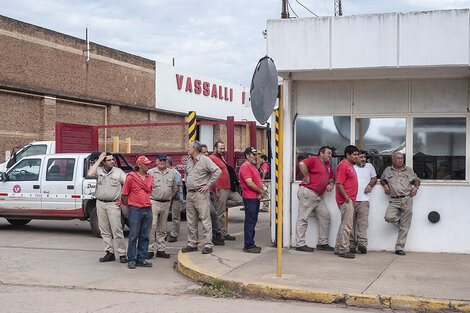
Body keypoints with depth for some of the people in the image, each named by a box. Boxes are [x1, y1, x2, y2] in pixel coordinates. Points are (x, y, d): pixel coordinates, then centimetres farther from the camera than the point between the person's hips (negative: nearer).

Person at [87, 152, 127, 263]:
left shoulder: (118, 172, 2)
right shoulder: (99, 171, 6)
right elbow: (90, 174, -15)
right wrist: (99, 160, -10)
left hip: (113, 204, -3)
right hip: (100, 204, 3)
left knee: (117, 230, -6)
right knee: (104, 231, 7)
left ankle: (122, 254, -1)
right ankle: (109, 253, 15)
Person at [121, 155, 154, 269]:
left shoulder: (150, 178, 12)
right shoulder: (131, 177, -4)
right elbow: (124, 194, 0)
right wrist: (129, 208, 4)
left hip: (148, 210, 5)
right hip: (135, 210, -5)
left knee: (144, 236, 6)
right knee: (133, 236, -2)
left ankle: (141, 259, 13)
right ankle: (131, 260, 4)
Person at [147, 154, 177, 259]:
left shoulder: (171, 173, 13)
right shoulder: (150, 172, 0)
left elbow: (175, 187, 22)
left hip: (166, 203, 4)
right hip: (153, 203, -4)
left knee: (162, 228, 9)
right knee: (152, 226, -12)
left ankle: (160, 250, 14)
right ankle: (150, 250, -7)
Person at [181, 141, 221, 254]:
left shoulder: (205, 160, -8)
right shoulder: (189, 162, 15)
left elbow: (218, 171, -15)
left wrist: (208, 185, -14)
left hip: (201, 194, -8)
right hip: (190, 194, 8)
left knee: (205, 219, -6)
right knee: (191, 221, 11)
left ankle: (208, 245, -4)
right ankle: (192, 244, 18)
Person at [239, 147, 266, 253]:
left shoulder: (253, 166, 19)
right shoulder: (245, 167, -13)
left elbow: (258, 181, 19)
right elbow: (250, 183, -20)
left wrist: (261, 192, 1)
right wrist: (261, 191, -9)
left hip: (256, 198, 10)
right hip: (250, 198, -10)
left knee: (253, 221, 14)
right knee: (250, 222, -7)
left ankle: (250, 244, 21)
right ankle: (248, 246, -3)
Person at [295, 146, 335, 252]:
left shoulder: (328, 165, 22)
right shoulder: (314, 160, -5)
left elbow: (331, 178, 30)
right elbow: (302, 164, -22)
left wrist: (331, 184, 7)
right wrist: (307, 177, -16)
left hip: (317, 196, 9)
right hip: (307, 192, -9)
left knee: (325, 216, 6)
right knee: (303, 218, -6)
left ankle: (323, 243, 14)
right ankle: (300, 244, -4)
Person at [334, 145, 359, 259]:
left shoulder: (350, 165, 18)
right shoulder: (343, 166, -13)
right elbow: (339, 184, -19)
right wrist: (347, 198, -21)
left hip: (350, 200, 10)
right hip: (346, 200, -10)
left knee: (344, 225, 15)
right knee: (347, 226, -8)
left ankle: (338, 248, 22)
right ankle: (343, 250, -4)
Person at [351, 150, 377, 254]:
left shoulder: (369, 166, 20)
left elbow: (374, 178, 25)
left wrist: (370, 185, 4)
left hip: (363, 199, 0)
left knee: (363, 220, -16)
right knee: (351, 221, -3)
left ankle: (362, 243, -25)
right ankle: (352, 245, -1)